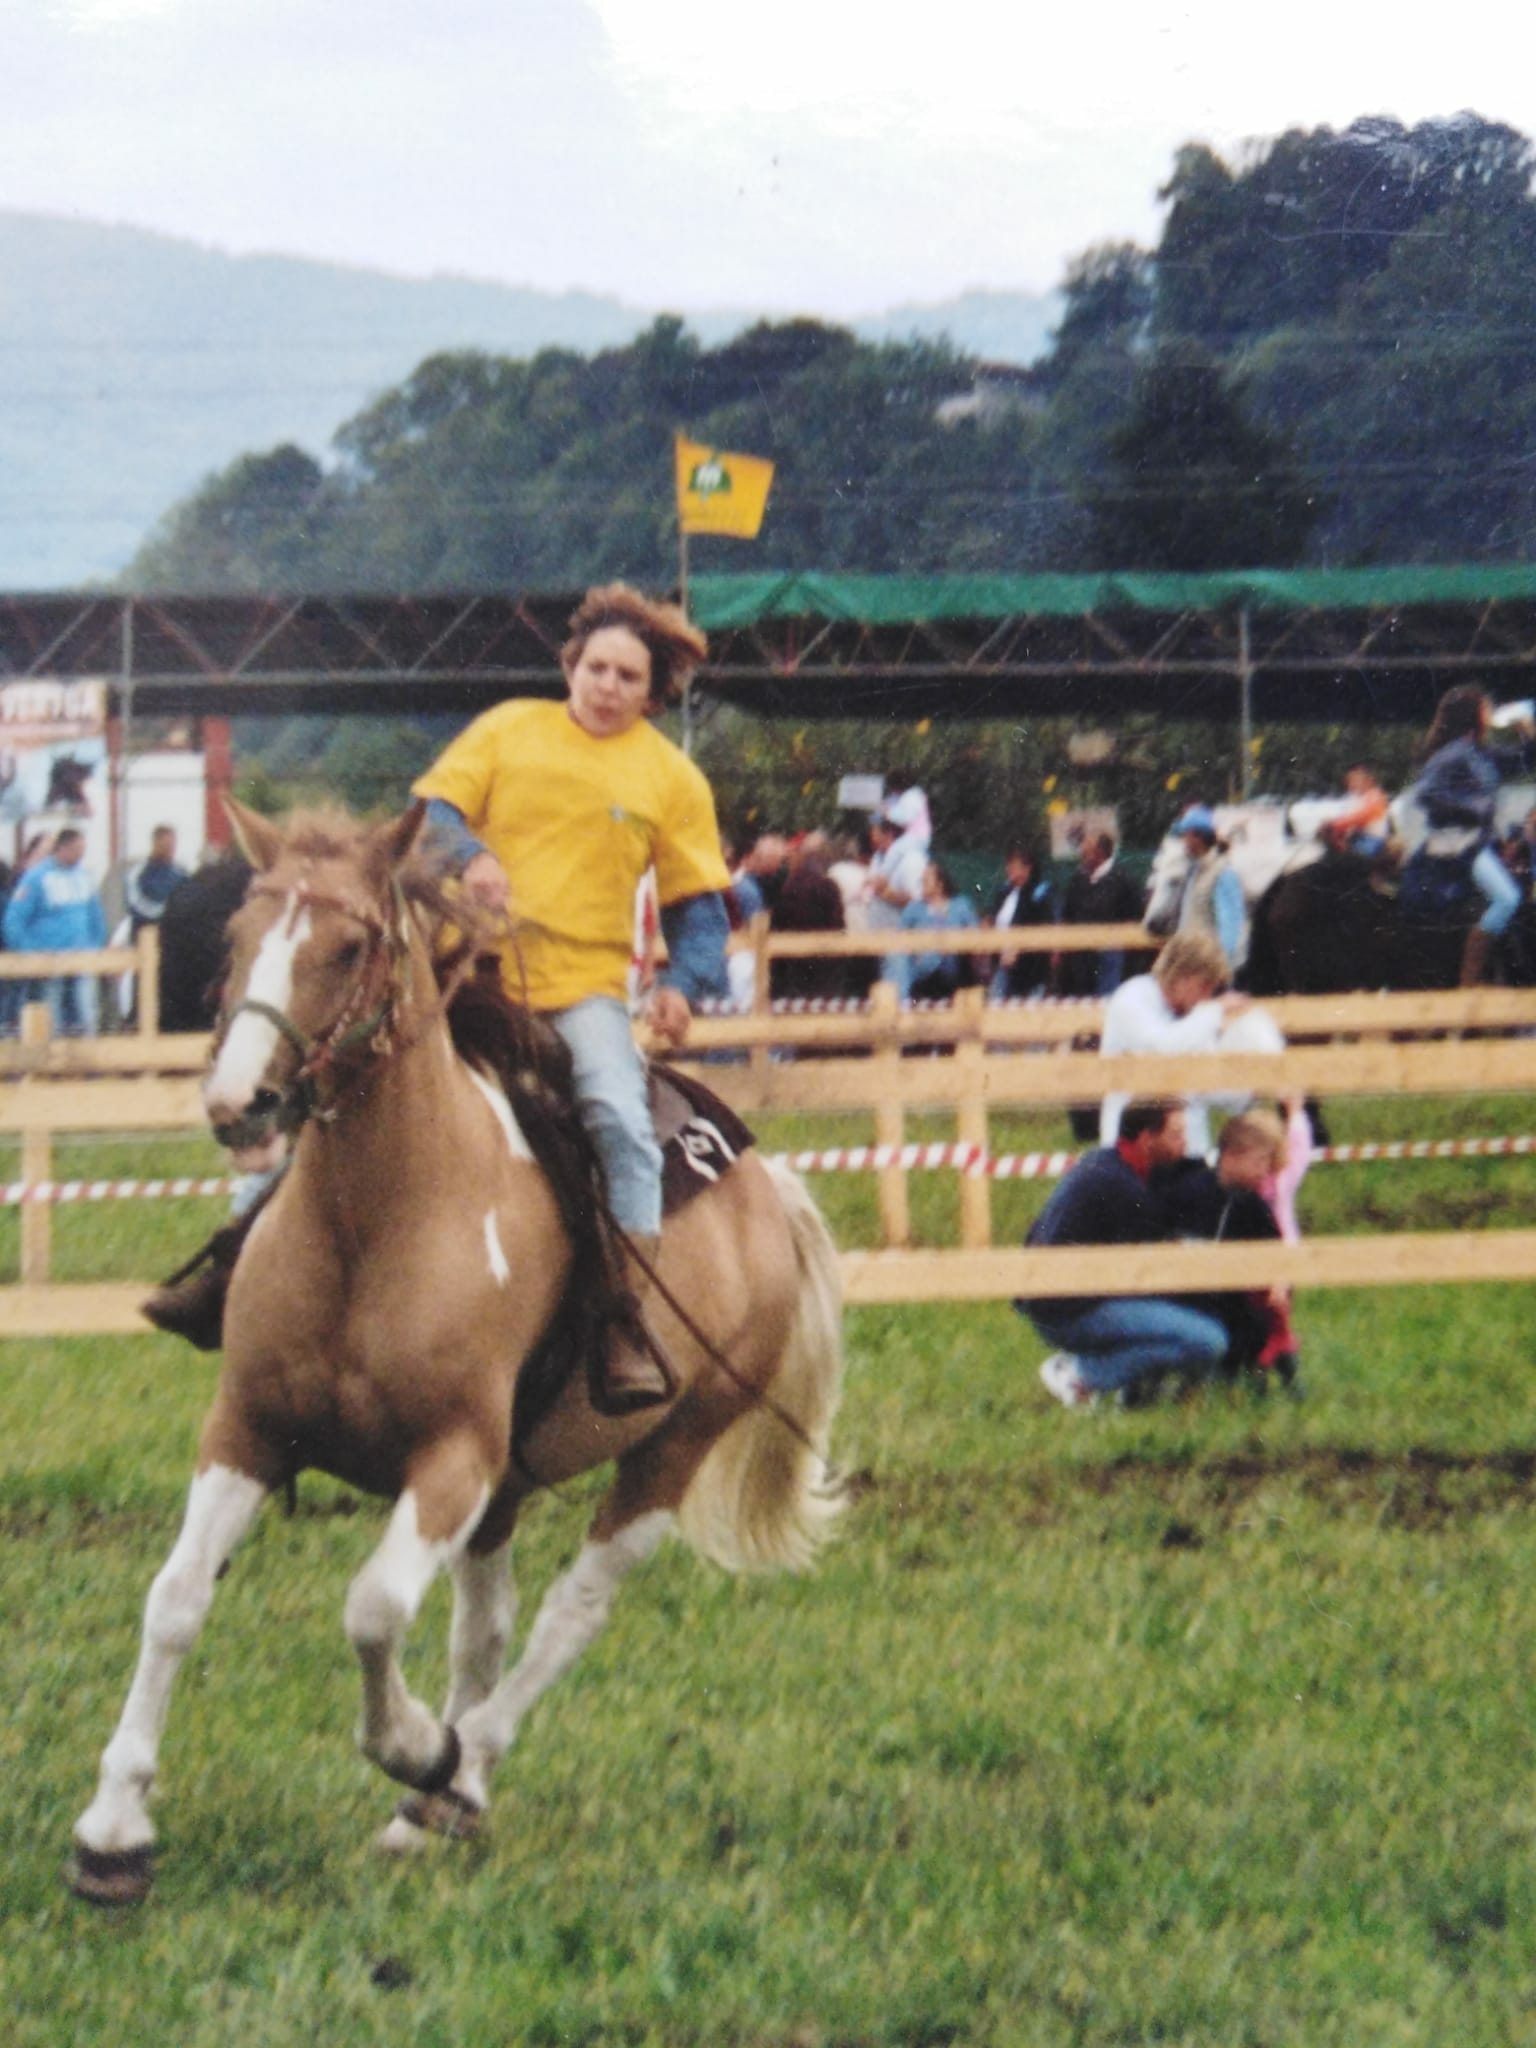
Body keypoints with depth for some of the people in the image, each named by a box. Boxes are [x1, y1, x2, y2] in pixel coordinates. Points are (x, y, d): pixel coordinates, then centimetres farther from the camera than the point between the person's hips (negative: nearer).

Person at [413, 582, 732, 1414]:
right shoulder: (509, 729, 6)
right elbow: (433, 808, 3)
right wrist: (468, 856, -19)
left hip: (585, 984, -1)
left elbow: (698, 904, 9)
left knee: (623, 1122, -23)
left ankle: (629, 1328, -20)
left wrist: (682, 983, -9)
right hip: (476, 970, 1)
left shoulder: (670, 778, 6)